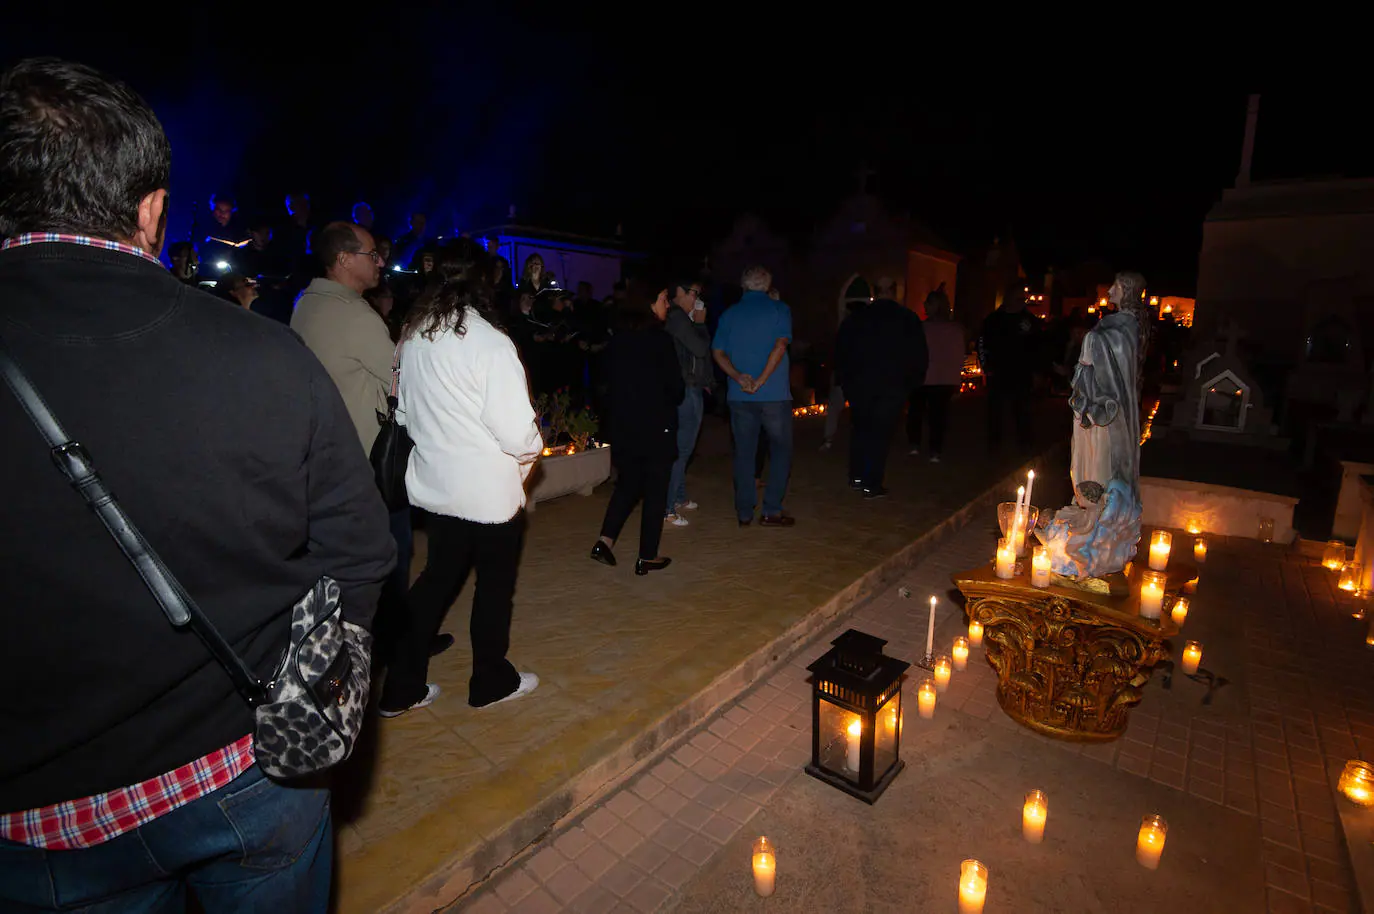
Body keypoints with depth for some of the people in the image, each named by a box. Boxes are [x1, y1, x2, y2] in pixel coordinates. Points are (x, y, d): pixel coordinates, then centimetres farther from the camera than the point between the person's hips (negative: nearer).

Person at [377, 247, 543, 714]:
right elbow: (516, 430, -22)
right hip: (489, 489, -6)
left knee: (436, 579, 21)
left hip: (432, 483, 6)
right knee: (495, 585, 14)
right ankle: (491, 681, 32)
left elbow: (408, 410, 8)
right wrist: (532, 449, -1)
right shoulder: (490, 343, -20)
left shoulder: (413, 338, 0)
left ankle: (402, 687, 30)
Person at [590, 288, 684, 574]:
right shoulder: (660, 340, -14)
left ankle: (605, 541, 10)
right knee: (655, 491, 7)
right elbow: (676, 387, -10)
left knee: (627, 484, 20)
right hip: (657, 427, -5)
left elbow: (611, 380, 9)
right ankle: (647, 557, 14)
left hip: (622, 425, 6)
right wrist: (670, 402, 11)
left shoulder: (617, 340, 3)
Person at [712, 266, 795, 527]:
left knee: (744, 452, 9)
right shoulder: (779, 309, 0)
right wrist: (760, 381, -14)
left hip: (739, 396, 3)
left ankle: (744, 512, 13)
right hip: (774, 394, -3)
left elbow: (718, 352, 1)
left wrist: (739, 377, -9)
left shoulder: (730, 314, 10)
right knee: (780, 450, 9)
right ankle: (771, 511, 7)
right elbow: (780, 345, -13)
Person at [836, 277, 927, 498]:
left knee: (860, 429, 17)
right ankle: (872, 484, 2)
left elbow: (841, 353, 6)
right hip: (892, 386, -2)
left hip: (859, 384, 2)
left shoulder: (855, 317, 3)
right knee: (881, 433, 2)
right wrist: (910, 381, 10)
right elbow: (919, 357, 0)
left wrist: (848, 379, 13)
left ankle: (856, 476, 23)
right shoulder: (908, 319, -1)